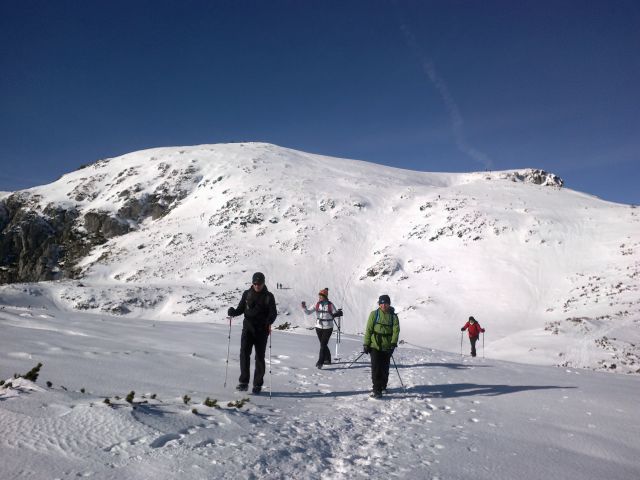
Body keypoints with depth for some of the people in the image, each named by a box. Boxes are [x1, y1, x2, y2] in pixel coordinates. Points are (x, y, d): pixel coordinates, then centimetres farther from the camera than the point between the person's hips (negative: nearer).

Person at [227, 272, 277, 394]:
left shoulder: (268, 296, 1)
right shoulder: (247, 294, 8)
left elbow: (273, 312, -5)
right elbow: (240, 309, 11)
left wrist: (269, 321, -27)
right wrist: (233, 312, -11)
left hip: (262, 330, -1)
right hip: (248, 327, 2)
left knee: (260, 357, 3)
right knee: (244, 353, -13)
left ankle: (258, 384, 14)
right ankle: (244, 382, -8)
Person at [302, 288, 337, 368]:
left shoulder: (330, 305, -7)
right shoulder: (317, 305, 2)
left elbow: (335, 314, 2)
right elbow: (308, 312, -2)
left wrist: (338, 314, -19)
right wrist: (304, 307, -19)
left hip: (328, 328, -4)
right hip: (318, 327, 4)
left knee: (323, 345, -10)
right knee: (323, 344, 16)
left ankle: (320, 362, -10)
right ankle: (327, 360, 32)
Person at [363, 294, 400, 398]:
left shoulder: (393, 316, 4)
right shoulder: (374, 314, 0)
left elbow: (396, 330, -4)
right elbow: (368, 329, 0)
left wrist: (393, 342, -18)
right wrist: (366, 344, -3)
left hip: (387, 347, 2)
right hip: (375, 346, -2)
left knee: (385, 368, 14)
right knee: (376, 368, -8)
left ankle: (383, 386, 34)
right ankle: (376, 389, -4)